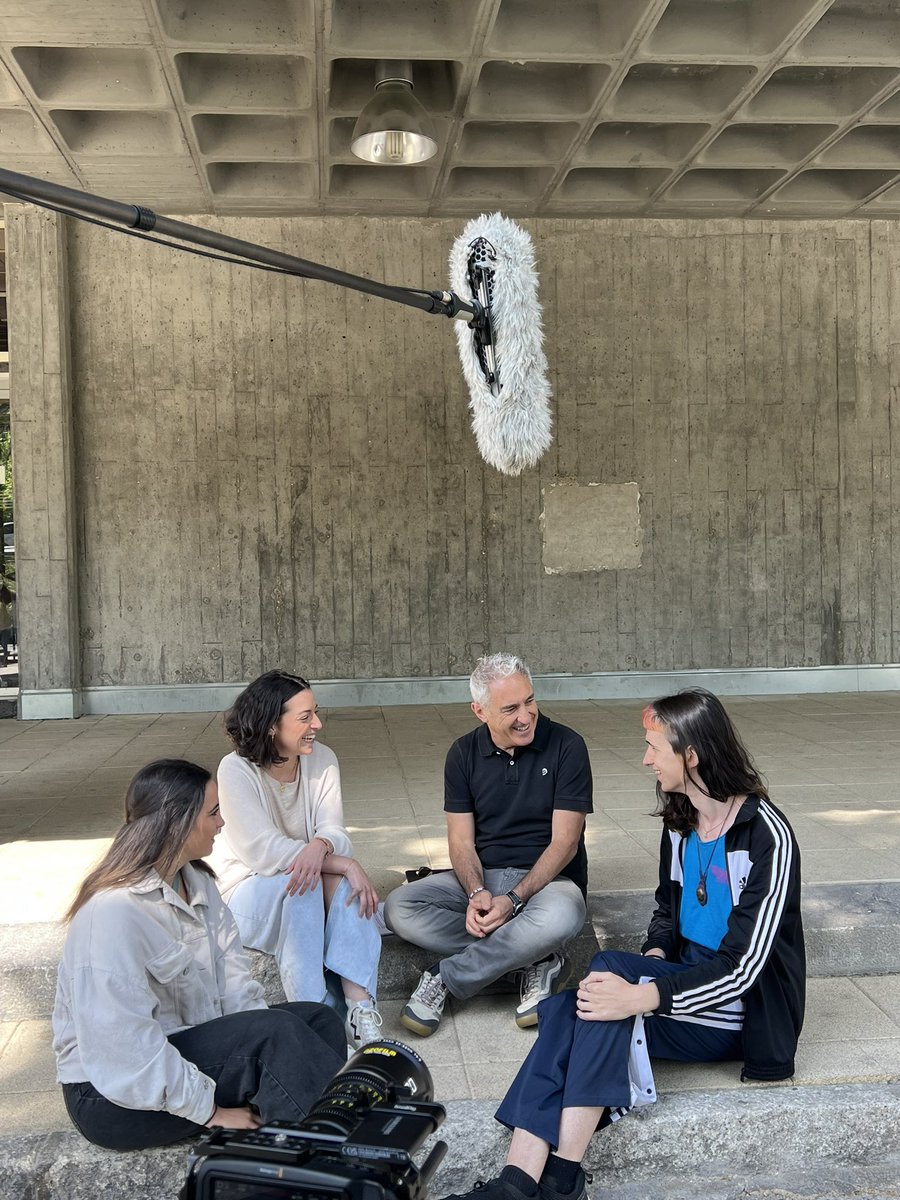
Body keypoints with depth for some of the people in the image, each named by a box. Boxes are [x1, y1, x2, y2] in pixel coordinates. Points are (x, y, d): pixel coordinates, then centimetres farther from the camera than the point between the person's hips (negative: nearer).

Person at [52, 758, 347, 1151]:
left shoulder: (196, 882, 4)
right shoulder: (113, 912, -25)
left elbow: (233, 980, -1)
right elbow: (122, 1044, -28)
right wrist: (212, 1111, -22)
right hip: (115, 1095, -9)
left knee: (318, 1020, -4)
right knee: (277, 1030, -24)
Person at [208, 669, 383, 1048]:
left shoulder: (322, 759, -4)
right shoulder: (237, 770, -18)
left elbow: (334, 831, -12)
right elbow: (265, 851, -26)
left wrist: (320, 846, -38)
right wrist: (347, 865, -32)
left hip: (306, 893, 4)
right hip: (248, 892, -4)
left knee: (341, 880, -29)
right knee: (302, 879, -34)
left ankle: (358, 1003, -38)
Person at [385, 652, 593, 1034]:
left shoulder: (566, 746, -8)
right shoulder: (464, 754, 3)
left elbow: (564, 841, -11)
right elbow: (461, 840, 0)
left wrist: (514, 899, -23)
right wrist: (476, 893, -21)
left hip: (545, 878, -3)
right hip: (480, 877, 4)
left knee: (561, 914, -40)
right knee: (398, 907, -22)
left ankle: (445, 977, -19)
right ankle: (534, 960, -17)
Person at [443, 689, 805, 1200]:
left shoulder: (767, 837, -17)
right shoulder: (680, 826, 7)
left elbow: (742, 967, -23)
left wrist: (641, 994, -34)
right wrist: (655, 956, -3)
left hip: (737, 1009, -6)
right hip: (682, 979, 7)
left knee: (610, 969, -31)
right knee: (568, 1007, -24)